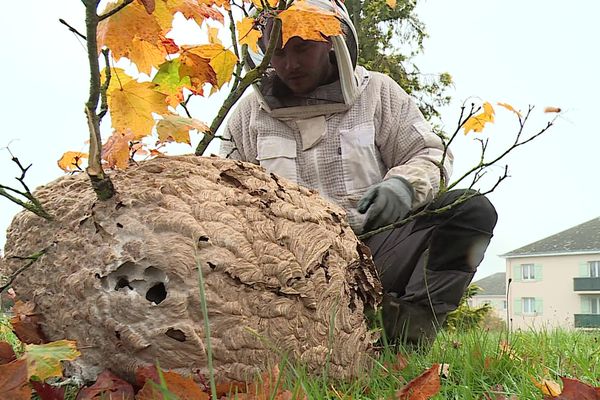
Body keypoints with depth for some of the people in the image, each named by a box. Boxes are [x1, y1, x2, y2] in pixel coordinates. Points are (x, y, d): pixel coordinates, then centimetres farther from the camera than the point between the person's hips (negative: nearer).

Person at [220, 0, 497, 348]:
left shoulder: (378, 92, 12)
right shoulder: (250, 110, 15)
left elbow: (431, 157, 9)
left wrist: (405, 185, -17)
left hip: (373, 245, 0)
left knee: (473, 210, -21)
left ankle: (407, 327, -37)